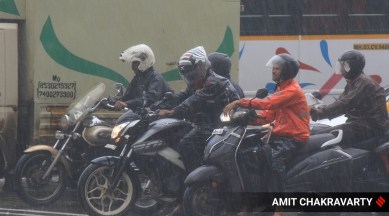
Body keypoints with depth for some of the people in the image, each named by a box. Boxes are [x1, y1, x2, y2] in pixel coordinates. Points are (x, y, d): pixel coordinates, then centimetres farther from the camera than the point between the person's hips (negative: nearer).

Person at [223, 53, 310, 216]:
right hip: (280, 134, 10)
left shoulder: (292, 90, -14)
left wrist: (240, 102, -28)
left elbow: (267, 104, -27)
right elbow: (268, 115, 11)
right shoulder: (280, 88, 18)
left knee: (274, 160, -32)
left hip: (294, 137, -10)